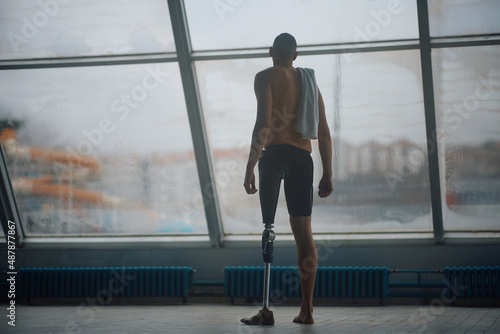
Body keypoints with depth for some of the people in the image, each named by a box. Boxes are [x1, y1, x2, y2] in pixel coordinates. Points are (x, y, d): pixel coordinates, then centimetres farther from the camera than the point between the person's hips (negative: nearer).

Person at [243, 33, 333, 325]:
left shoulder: (266, 77, 1)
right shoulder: (310, 82, 18)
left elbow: (264, 123, -12)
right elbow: (324, 133, 15)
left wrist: (251, 166, -13)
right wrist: (328, 174, 17)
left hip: (275, 154, -5)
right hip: (303, 158, 5)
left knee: (266, 228, -3)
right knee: (304, 232, 6)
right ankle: (307, 309, 2)